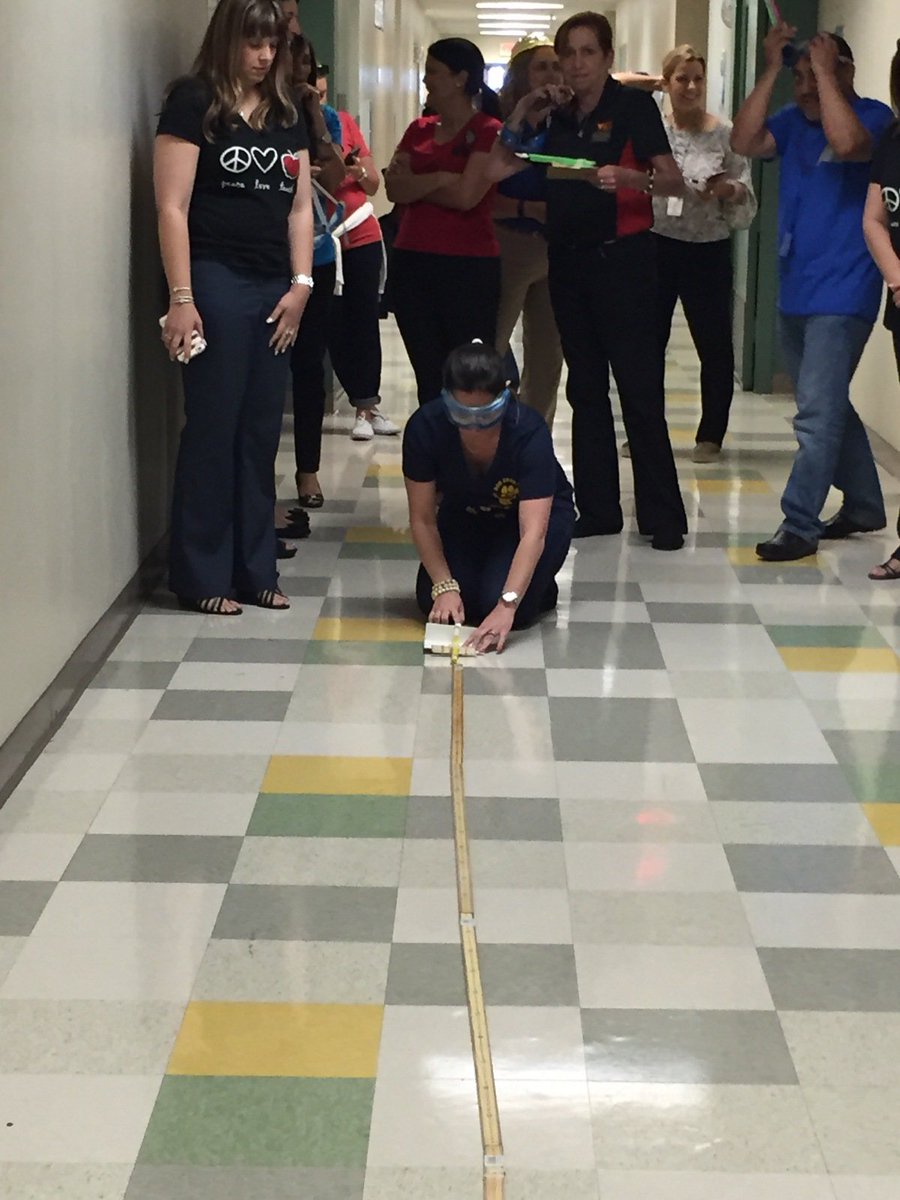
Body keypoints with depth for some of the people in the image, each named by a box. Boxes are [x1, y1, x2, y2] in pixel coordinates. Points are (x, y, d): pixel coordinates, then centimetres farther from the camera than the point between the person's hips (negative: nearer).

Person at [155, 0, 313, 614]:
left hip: (276, 291, 6)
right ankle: (203, 576, 7)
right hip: (216, 283, -6)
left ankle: (255, 569, 16)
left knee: (261, 433, 8)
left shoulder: (288, 115, 15)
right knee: (212, 429, -1)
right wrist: (181, 298, -14)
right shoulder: (193, 103, -4)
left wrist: (301, 284, 5)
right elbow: (173, 207, -8)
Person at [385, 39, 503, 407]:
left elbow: (466, 196, -16)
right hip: (412, 263, 6)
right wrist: (438, 178, -10)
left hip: (468, 267, -6)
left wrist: (415, 184, -2)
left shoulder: (487, 132, -5)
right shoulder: (419, 130, 14)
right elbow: (394, 189, 2)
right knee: (429, 377, 11)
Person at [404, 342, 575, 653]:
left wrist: (507, 606, -49)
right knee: (435, 604, -18)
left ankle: (543, 585, 8)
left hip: (540, 511, -3)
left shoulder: (529, 431, -35)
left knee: (496, 601, -26)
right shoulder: (424, 427, -28)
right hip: (464, 514, 3)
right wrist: (444, 586, -29)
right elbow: (423, 519, -19)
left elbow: (533, 531, -40)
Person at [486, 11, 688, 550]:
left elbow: (673, 181, -14)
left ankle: (664, 516, -5)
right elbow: (496, 169, 8)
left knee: (639, 388, -9)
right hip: (568, 259, 6)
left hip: (622, 257, -6)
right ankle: (598, 509, 16)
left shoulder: (633, 105, -5)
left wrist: (625, 178, -31)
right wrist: (523, 112, -1)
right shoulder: (556, 117, 10)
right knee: (586, 387, 9)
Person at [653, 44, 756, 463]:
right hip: (657, 247, 2)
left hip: (709, 253, -1)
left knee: (714, 345, 3)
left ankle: (710, 436, 15)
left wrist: (728, 189, -20)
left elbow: (747, 203, -2)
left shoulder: (726, 135, -2)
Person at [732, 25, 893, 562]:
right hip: (795, 292, 8)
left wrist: (825, 70, -21)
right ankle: (864, 506, 31)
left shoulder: (873, 115, -8)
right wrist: (771, 71, -9)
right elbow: (744, 143, -7)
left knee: (818, 415, -11)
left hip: (842, 297, -8)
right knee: (829, 407, 17)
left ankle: (799, 525, -8)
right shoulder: (794, 120, 8)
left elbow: (846, 143, -30)